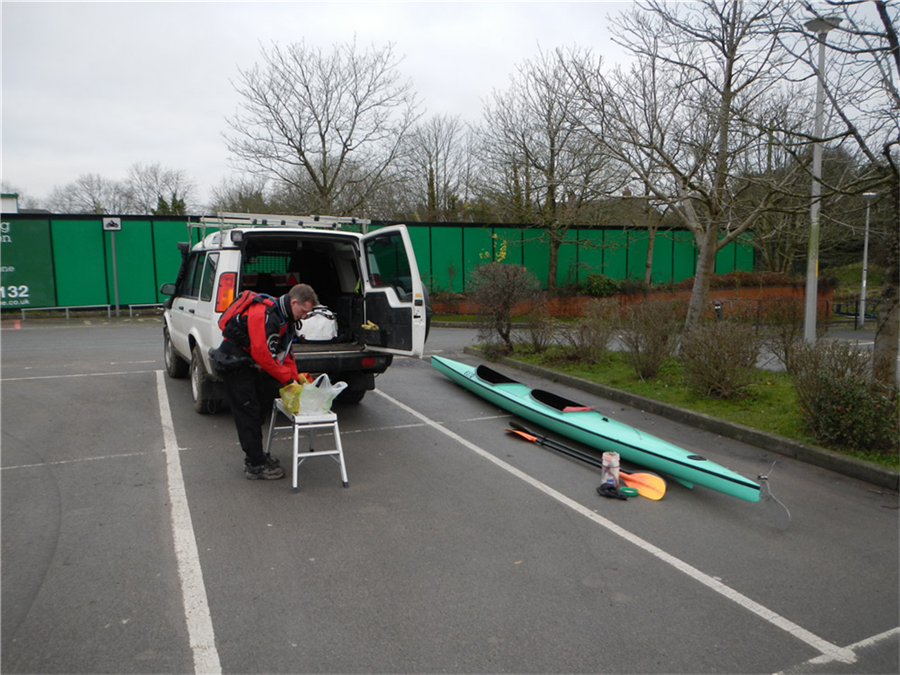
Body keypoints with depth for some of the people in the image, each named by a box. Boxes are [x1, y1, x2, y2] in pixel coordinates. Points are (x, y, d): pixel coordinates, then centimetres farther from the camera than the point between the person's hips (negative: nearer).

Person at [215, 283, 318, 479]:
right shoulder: (264, 314, -27)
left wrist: (295, 378, 2)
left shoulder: (285, 318, 5)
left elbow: (285, 351, 12)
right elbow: (261, 354, -29)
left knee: (260, 410, 14)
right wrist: (288, 378, -23)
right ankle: (255, 466, 0)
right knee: (248, 412, -7)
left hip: (250, 365, 10)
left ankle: (255, 456, 26)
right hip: (234, 363, -10)